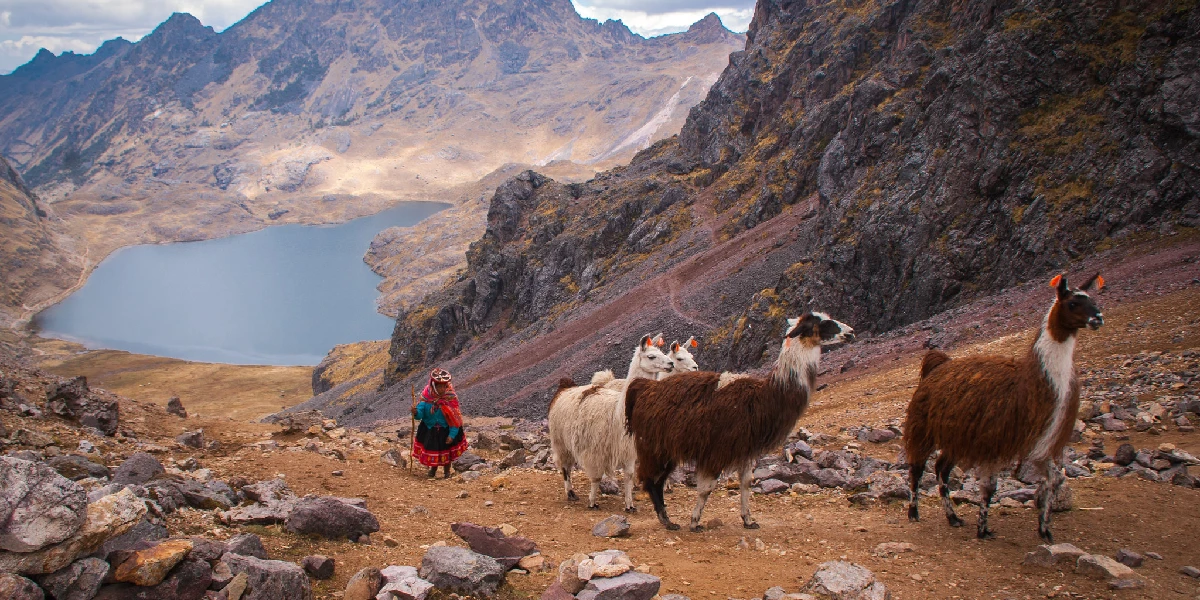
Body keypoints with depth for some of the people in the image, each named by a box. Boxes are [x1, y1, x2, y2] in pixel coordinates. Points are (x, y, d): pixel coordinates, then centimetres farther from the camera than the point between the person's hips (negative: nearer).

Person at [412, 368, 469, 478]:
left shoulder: (450, 397, -22)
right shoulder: (426, 395, -16)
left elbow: (455, 418, -18)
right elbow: (421, 412, -15)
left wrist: (452, 435, -22)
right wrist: (416, 412, -39)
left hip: (446, 430, -2)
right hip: (430, 429, 2)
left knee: (447, 451, 14)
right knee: (432, 449, 15)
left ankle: (447, 471, 37)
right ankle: (433, 469, 43)